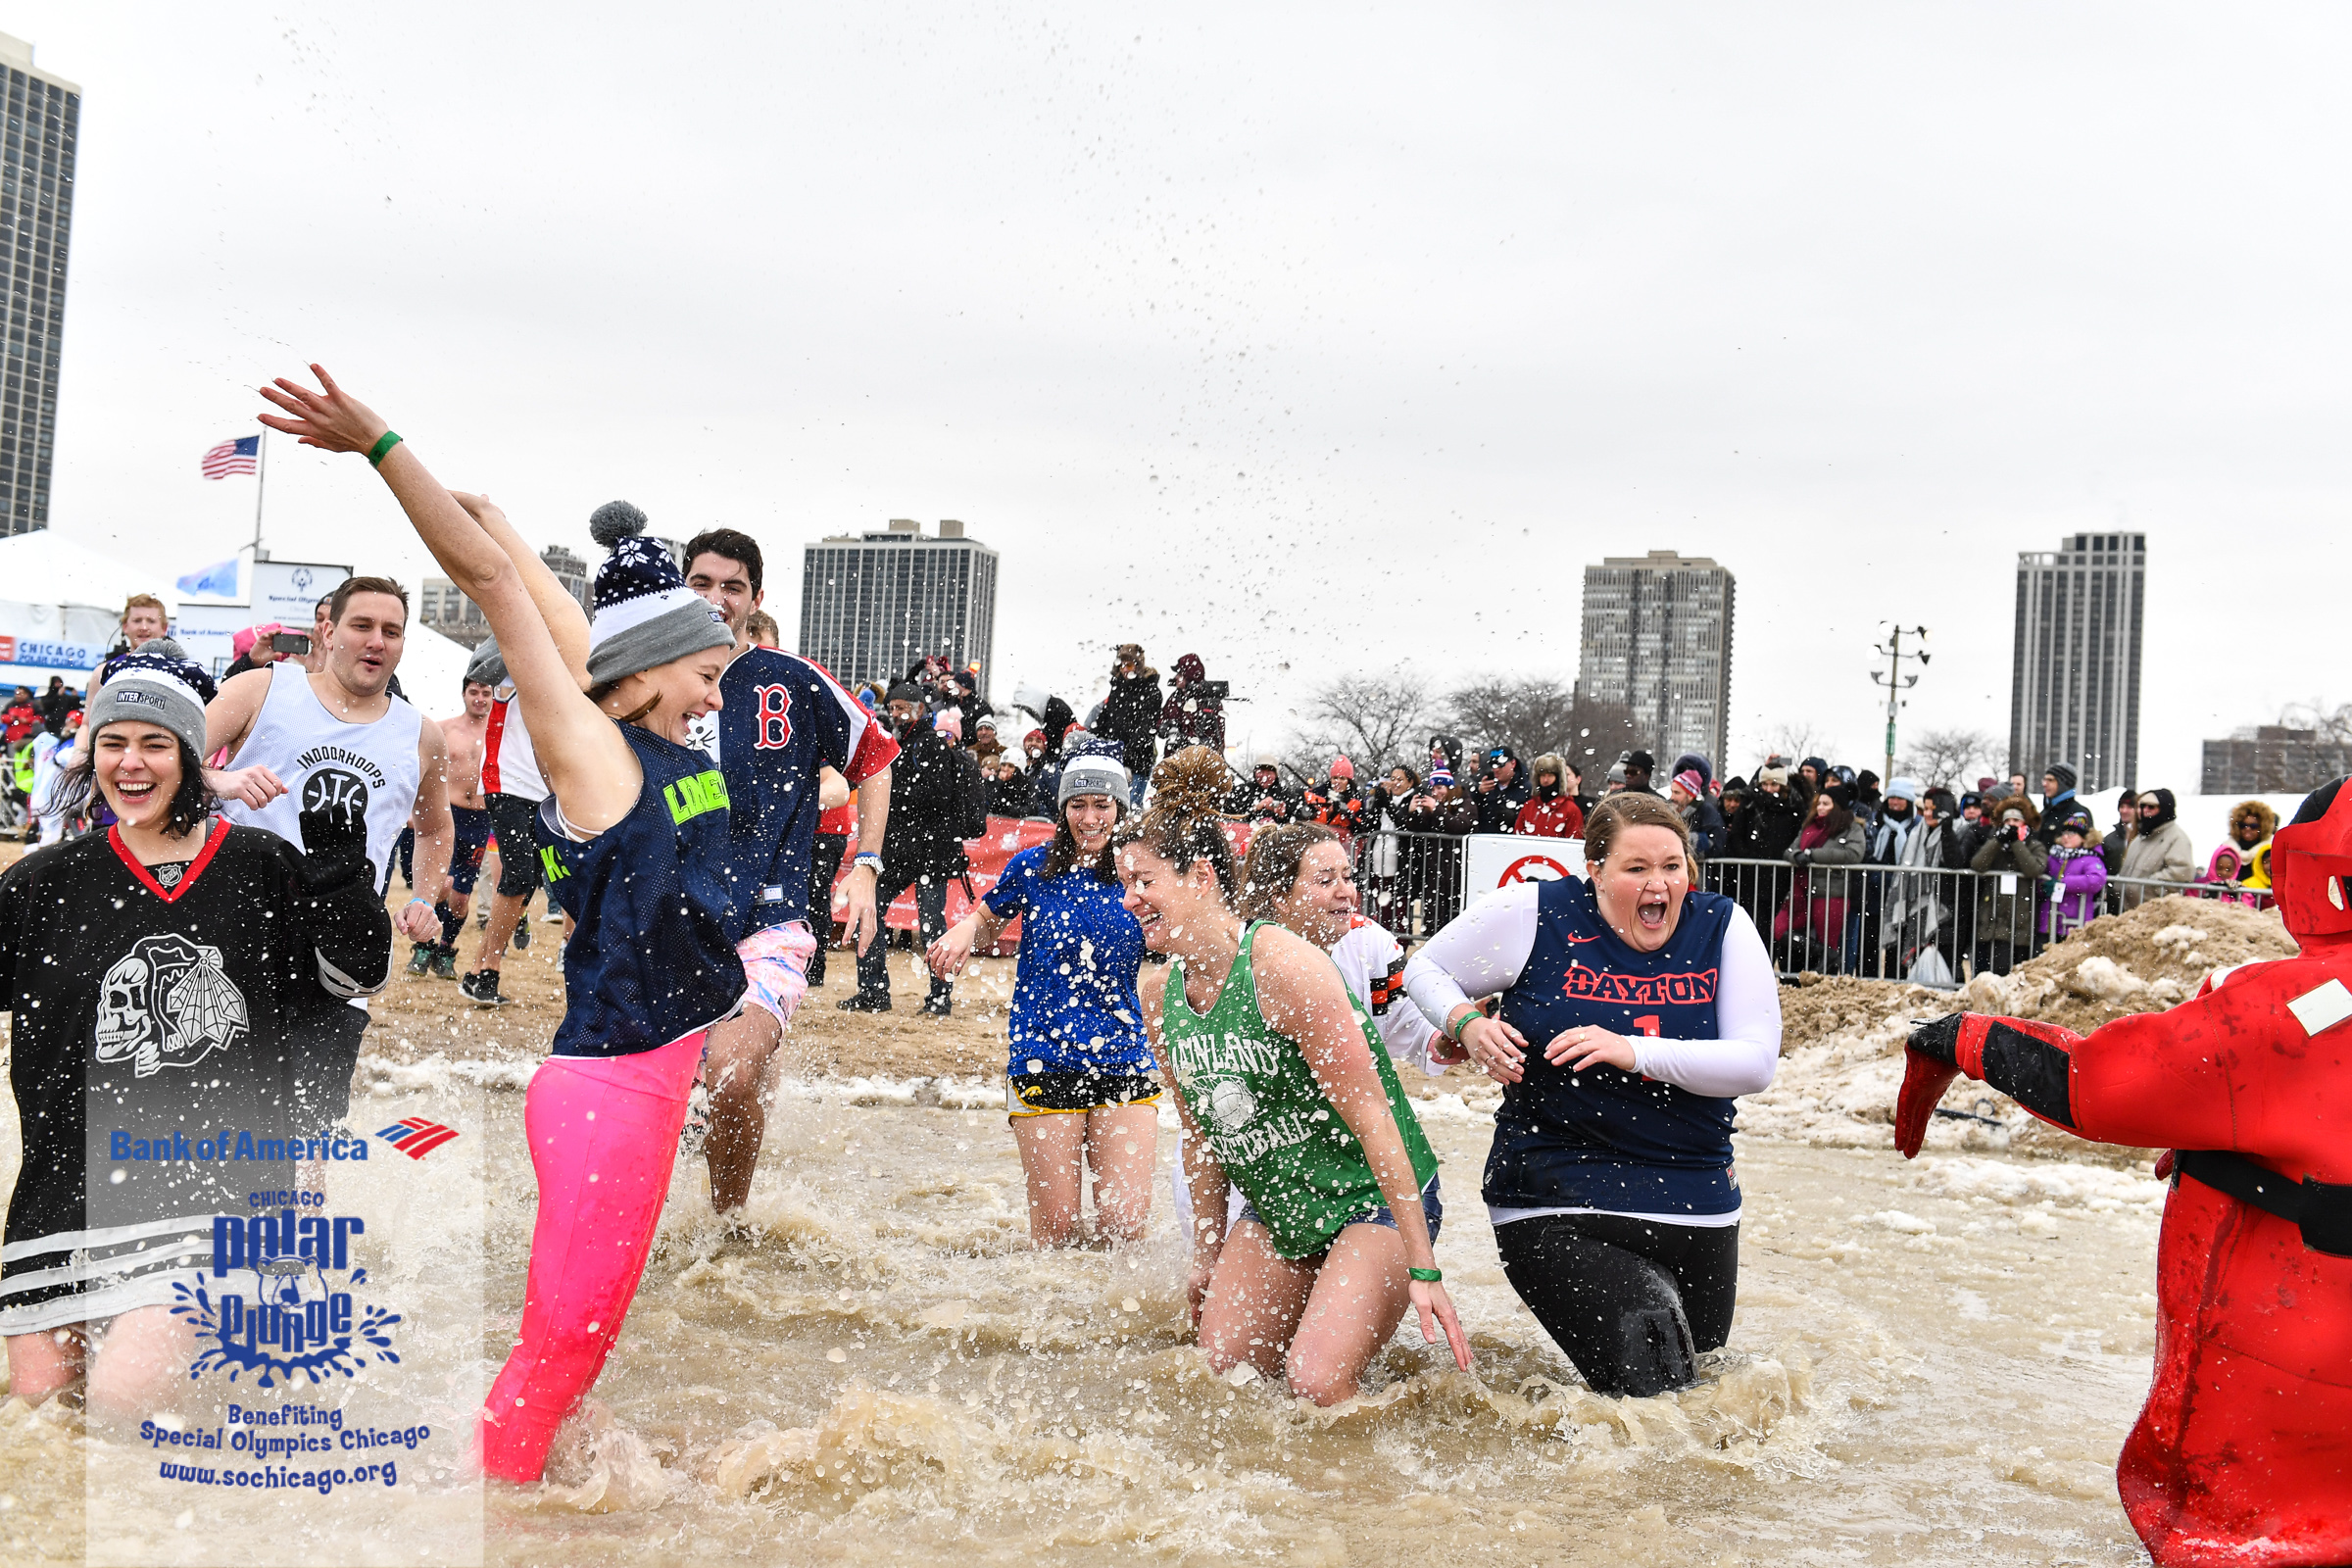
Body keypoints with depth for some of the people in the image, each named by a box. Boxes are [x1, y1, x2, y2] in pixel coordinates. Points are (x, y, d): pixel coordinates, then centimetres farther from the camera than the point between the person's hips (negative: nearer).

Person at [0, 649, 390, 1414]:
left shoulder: (262, 868, 1)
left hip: (220, 1173, -3)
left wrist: (340, 875, -12)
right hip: (79, 1171, 3)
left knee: (126, 1392, -16)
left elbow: (356, 974, 3)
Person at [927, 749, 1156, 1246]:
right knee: (1056, 1228, -1)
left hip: (1123, 1062, 1)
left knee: (1124, 1223, -7)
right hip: (1044, 1062, -1)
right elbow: (989, 919, 18)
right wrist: (963, 930, -4)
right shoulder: (1034, 866, 2)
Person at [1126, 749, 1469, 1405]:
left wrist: (1423, 1269, -22)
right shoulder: (1160, 993, 0)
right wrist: (1207, 1255, 16)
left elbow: (1373, 1121, -23)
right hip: (1277, 1209, 7)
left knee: (1316, 1386, -19)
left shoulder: (1285, 967, -24)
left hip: (1375, 1199, -7)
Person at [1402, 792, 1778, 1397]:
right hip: (1554, 1205, -3)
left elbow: (1757, 1063, -10)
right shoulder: (1534, 915, -6)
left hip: (1694, 1206, 4)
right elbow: (1425, 968, 8)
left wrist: (1634, 1051, -23)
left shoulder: (1723, 928, -2)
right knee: (1648, 1391, -19)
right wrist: (1468, 1024, -13)